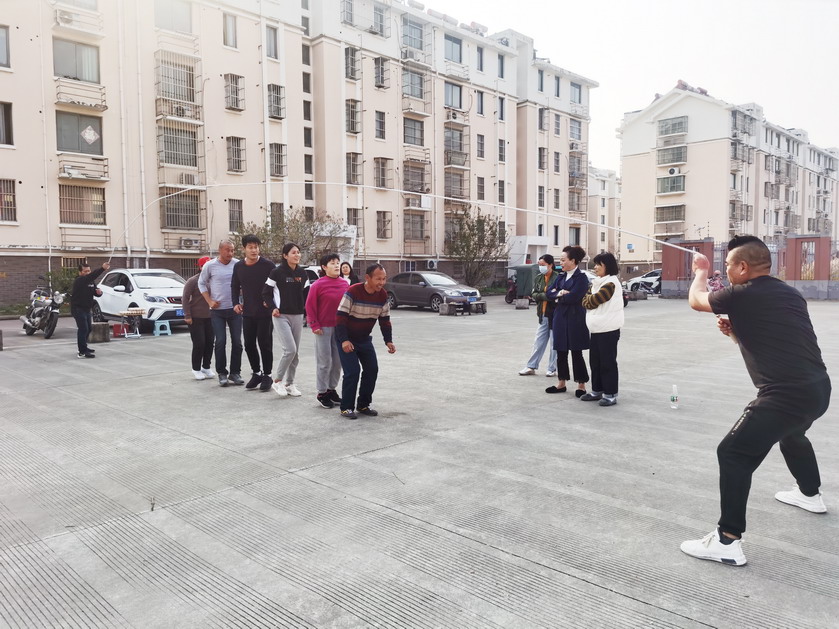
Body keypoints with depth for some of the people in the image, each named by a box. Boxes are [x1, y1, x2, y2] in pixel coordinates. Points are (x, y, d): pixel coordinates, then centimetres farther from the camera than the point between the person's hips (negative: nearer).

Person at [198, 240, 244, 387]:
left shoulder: (238, 264, -1)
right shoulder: (210, 266, -2)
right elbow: (201, 283, 8)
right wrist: (210, 301, -1)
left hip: (235, 309, 1)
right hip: (217, 310, -1)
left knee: (237, 342, 3)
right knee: (220, 342, -3)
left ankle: (235, 372, 15)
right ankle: (222, 374, 9)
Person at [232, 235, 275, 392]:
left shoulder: (268, 265, -9)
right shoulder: (238, 266, 6)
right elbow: (235, 286, 18)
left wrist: (270, 300, -17)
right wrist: (236, 303, 6)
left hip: (265, 312, -5)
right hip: (247, 312, 5)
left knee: (265, 344, 1)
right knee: (249, 344, 10)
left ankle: (267, 375, 14)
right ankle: (256, 373, 25)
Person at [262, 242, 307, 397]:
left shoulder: (302, 273, 6)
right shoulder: (277, 272, -8)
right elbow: (266, 293, -1)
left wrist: (304, 306, 8)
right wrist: (273, 308, -11)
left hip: (297, 316, 5)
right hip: (281, 316, -5)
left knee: (295, 352, 7)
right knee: (290, 350, -15)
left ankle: (290, 383, 19)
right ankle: (277, 381, 2)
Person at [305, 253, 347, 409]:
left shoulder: (344, 284, 4)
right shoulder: (318, 285, -9)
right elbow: (310, 306, -7)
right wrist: (314, 325, -9)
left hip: (340, 327, 5)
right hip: (324, 328, -5)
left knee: (338, 361, 11)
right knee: (324, 362, 1)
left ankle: (332, 389, 26)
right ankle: (322, 393, 13)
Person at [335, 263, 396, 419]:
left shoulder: (382, 295, -6)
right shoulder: (353, 292, -24)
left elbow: (385, 320, 3)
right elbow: (340, 317, -24)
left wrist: (388, 341, -8)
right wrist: (344, 341, -32)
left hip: (365, 339, 6)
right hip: (346, 339, -6)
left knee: (372, 370, 3)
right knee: (352, 371, -14)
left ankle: (363, 405, 19)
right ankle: (346, 408, 1)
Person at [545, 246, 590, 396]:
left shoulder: (581, 278, -9)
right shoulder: (561, 278, 13)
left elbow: (572, 297, -20)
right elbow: (548, 293, 5)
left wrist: (558, 296, -4)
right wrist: (560, 293, -13)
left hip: (575, 319, -7)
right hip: (560, 318, 7)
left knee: (576, 353, 0)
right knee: (561, 352, 11)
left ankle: (581, 385, 11)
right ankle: (561, 383, 21)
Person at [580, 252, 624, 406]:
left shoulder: (611, 283, -13)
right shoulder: (596, 282, 16)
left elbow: (593, 301, -17)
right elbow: (585, 301, 12)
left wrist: (589, 299, 3)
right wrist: (590, 300, -7)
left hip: (608, 329, -9)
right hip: (596, 328, 9)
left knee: (607, 362, -4)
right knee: (595, 361, 12)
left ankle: (611, 394, 2)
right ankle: (597, 390, 22)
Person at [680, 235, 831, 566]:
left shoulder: (741, 295, -11)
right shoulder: (789, 294, 13)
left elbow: (695, 300, 8)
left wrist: (701, 271, 26)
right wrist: (735, 330, 12)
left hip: (787, 394, -9)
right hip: (818, 387, 9)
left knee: (733, 454, -6)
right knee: (791, 434, 36)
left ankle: (728, 540, -7)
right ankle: (809, 494, 59)